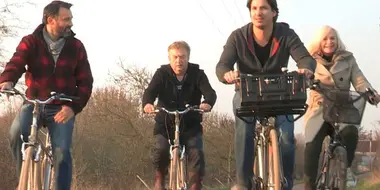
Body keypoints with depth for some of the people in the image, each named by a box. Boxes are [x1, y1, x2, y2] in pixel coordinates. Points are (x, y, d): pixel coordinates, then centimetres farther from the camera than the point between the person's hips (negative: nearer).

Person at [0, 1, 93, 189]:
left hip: (61, 108, 1)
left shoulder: (76, 46, 2)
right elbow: (16, 63, -19)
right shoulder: (30, 42, -1)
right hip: (34, 103, -1)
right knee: (17, 132, -28)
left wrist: (73, 107, -15)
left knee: (61, 152, -15)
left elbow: (85, 81, 1)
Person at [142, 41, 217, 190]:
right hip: (166, 124, 0)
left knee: (196, 153, -20)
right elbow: (150, 91, -19)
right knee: (161, 149, -24)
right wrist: (147, 103, -44)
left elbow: (210, 92, -20)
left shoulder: (197, 74, -5)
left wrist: (207, 103, -46)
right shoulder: (162, 74, -5)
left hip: (190, 125, 0)